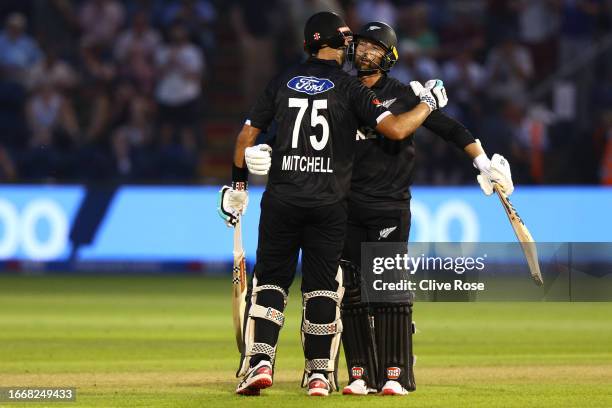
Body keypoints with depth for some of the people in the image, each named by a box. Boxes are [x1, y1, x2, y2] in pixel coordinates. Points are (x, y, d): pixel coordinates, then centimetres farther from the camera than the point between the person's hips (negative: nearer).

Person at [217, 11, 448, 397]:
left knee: (270, 281, 6)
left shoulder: (283, 82, 8)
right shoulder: (349, 87, -2)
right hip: (328, 203, -1)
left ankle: (260, 362, -8)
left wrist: (239, 185, 20)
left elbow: (247, 135, 10)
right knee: (322, 287, 7)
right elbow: (395, 129, -11)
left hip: (281, 201, 1)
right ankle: (319, 373, 9)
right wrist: (429, 102, 6)